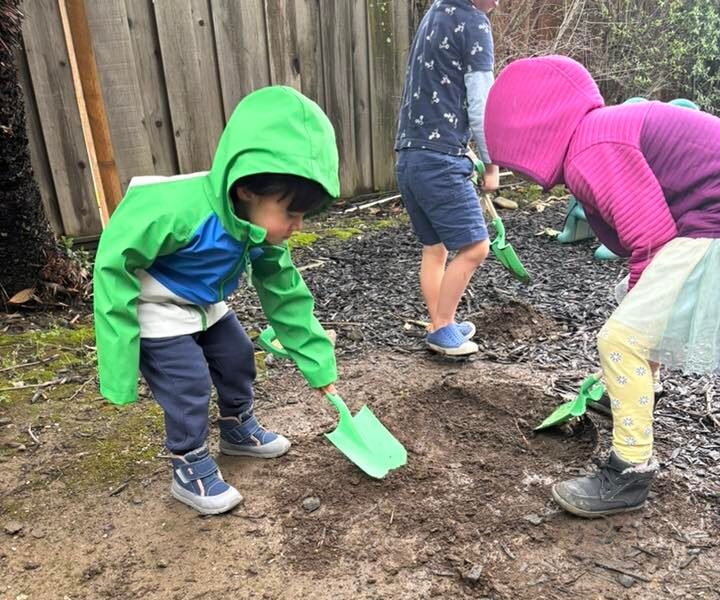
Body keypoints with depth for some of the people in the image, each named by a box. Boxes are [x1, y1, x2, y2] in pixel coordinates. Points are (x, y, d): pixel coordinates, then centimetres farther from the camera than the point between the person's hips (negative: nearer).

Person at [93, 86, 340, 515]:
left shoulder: (264, 232, -15)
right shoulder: (177, 209, -39)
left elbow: (288, 298, -6)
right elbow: (115, 265, -30)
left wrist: (320, 367, -4)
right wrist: (118, 359, -26)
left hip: (205, 305, 7)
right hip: (156, 310, -7)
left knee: (238, 357, 14)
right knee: (189, 384, -9)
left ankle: (239, 431, 40)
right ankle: (191, 471, 13)